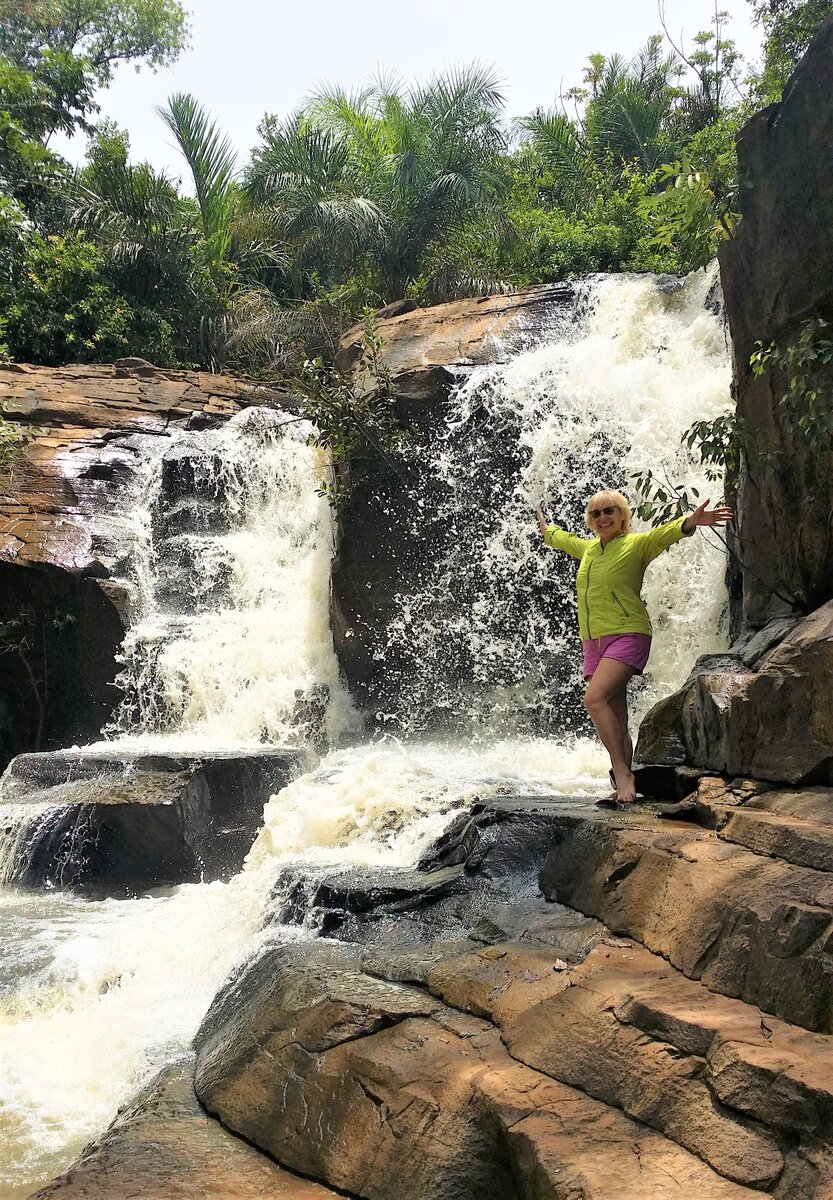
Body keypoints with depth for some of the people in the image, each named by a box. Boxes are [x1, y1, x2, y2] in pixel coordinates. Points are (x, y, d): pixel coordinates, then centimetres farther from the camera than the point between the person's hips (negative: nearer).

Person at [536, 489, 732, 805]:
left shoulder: (636, 544, -2)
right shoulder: (588, 548, 18)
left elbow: (665, 533, -21)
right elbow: (563, 539, 39)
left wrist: (691, 521, -39)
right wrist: (546, 530, 56)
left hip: (627, 636, -7)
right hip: (593, 641, 7)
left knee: (595, 698, -26)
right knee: (615, 721, 3)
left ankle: (622, 773, -20)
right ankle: (623, 787, 3)